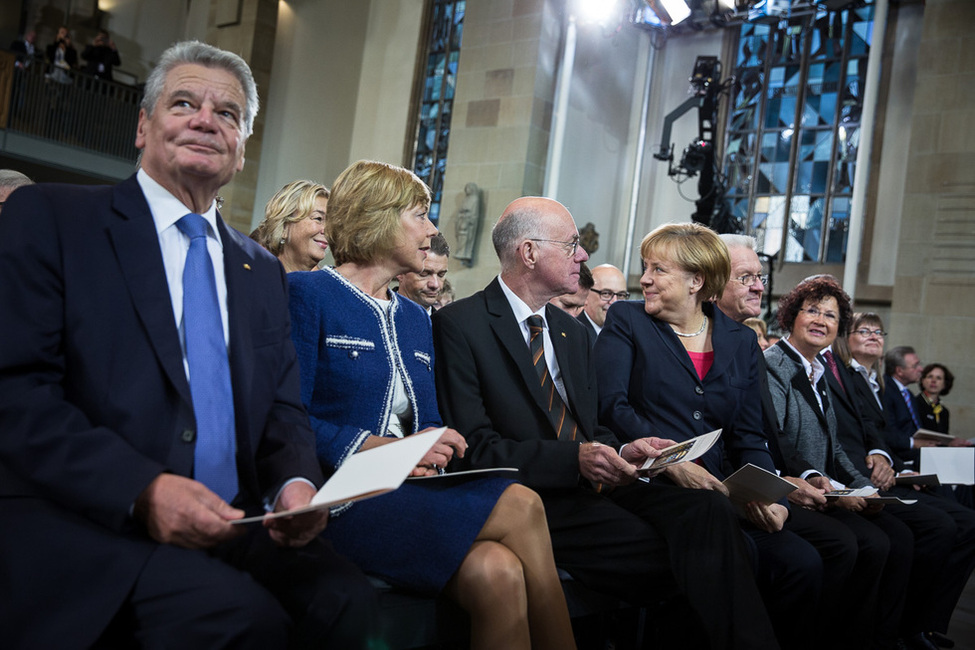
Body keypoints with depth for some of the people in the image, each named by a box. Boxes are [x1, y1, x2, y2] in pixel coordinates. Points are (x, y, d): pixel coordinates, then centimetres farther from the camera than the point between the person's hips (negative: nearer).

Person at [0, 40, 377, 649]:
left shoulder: (263, 271, 18)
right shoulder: (50, 217, 3)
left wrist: (296, 484, -8)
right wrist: (143, 489, -20)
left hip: (238, 524, 5)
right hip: (87, 521, -4)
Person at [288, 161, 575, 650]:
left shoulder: (415, 319, 22)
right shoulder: (307, 294, 0)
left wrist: (432, 449, -7)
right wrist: (380, 446, -18)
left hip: (412, 492, 6)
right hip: (341, 497, -6)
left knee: (497, 572, -27)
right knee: (521, 508, -25)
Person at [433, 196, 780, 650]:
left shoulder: (575, 334, 19)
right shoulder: (460, 325, -5)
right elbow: (475, 447, -11)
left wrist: (621, 453, -4)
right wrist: (574, 459, -21)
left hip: (594, 486, 7)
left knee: (708, 511, -21)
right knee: (674, 561, -26)